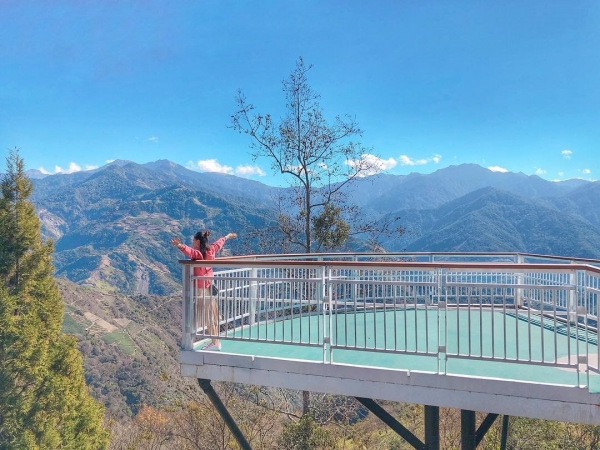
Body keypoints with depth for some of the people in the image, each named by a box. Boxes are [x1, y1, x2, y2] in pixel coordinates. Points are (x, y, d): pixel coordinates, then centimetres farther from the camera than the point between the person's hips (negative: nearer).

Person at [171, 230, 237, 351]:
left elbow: (189, 250, -40)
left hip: (201, 288, -8)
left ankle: (215, 342, 2)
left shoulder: (198, 253, -17)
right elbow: (219, 242, 24)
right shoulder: (211, 250, 4)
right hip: (210, 286, 8)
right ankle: (215, 341, 25)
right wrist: (228, 236, 43)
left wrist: (180, 246, -59)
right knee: (211, 315, 16)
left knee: (208, 316, -2)